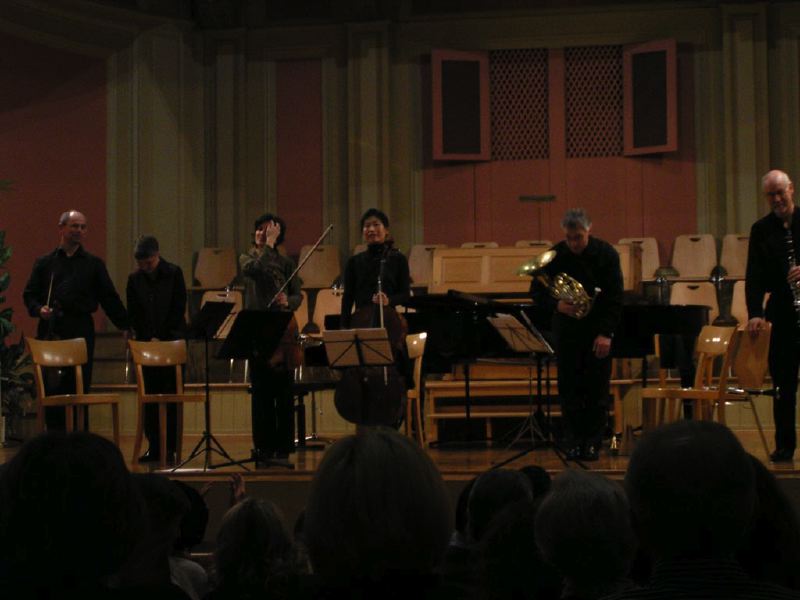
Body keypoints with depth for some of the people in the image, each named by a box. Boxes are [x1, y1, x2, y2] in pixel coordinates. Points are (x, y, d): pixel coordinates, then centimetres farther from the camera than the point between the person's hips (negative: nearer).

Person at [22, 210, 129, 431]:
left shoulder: (93, 264, 13)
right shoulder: (44, 263, 12)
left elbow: (109, 298, 11)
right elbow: (29, 295, 11)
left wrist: (126, 326, 5)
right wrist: (39, 309, -9)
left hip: (81, 332, 0)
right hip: (51, 332, 0)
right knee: (51, 390, -1)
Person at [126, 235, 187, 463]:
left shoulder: (174, 273, -2)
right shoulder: (134, 279, 4)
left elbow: (179, 308, -4)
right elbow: (133, 314, 5)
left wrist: (162, 338, -9)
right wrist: (149, 339, -6)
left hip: (172, 340, -2)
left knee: (171, 395, -4)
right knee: (149, 396, 0)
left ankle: (170, 446, -2)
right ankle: (153, 446, 5)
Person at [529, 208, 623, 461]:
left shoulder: (606, 254, -9)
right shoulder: (555, 256, -6)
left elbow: (615, 297, -8)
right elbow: (536, 292, -2)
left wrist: (606, 333, -15)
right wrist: (556, 305, -23)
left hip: (598, 328, -1)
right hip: (567, 328, 1)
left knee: (597, 388, -1)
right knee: (569, 387, -1)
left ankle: (592, 442, 5)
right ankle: (573, 441, 5)